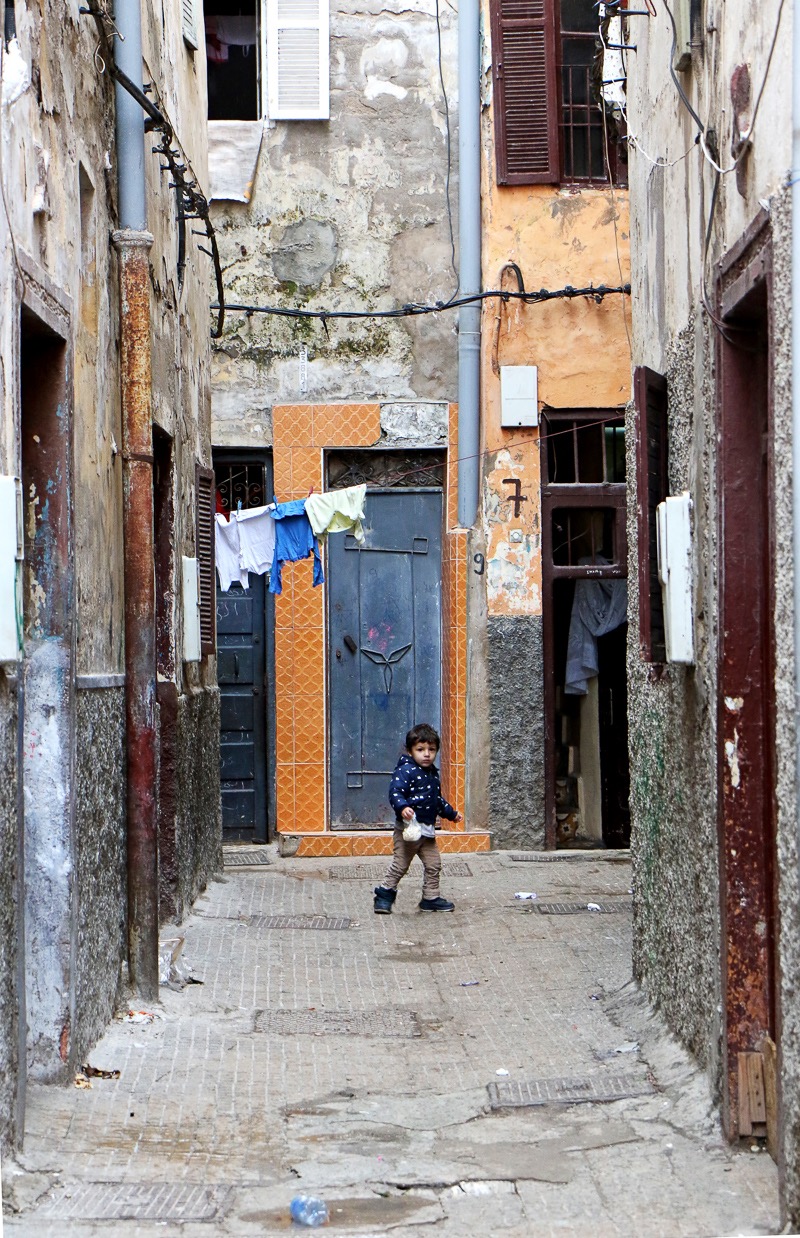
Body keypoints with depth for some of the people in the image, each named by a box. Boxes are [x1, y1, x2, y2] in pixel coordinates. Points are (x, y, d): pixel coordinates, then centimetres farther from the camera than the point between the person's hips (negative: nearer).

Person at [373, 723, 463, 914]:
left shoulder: (433, 774, 15)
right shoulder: (405, 771, -13)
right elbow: (395, 792, -24)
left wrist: (452, 813, 34)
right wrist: (403, 807, -40)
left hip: (427, 830, 8)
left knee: (433, 865, 11)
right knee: (400, 865, -3)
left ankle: (431, 898, 21)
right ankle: (384, 896, 9)